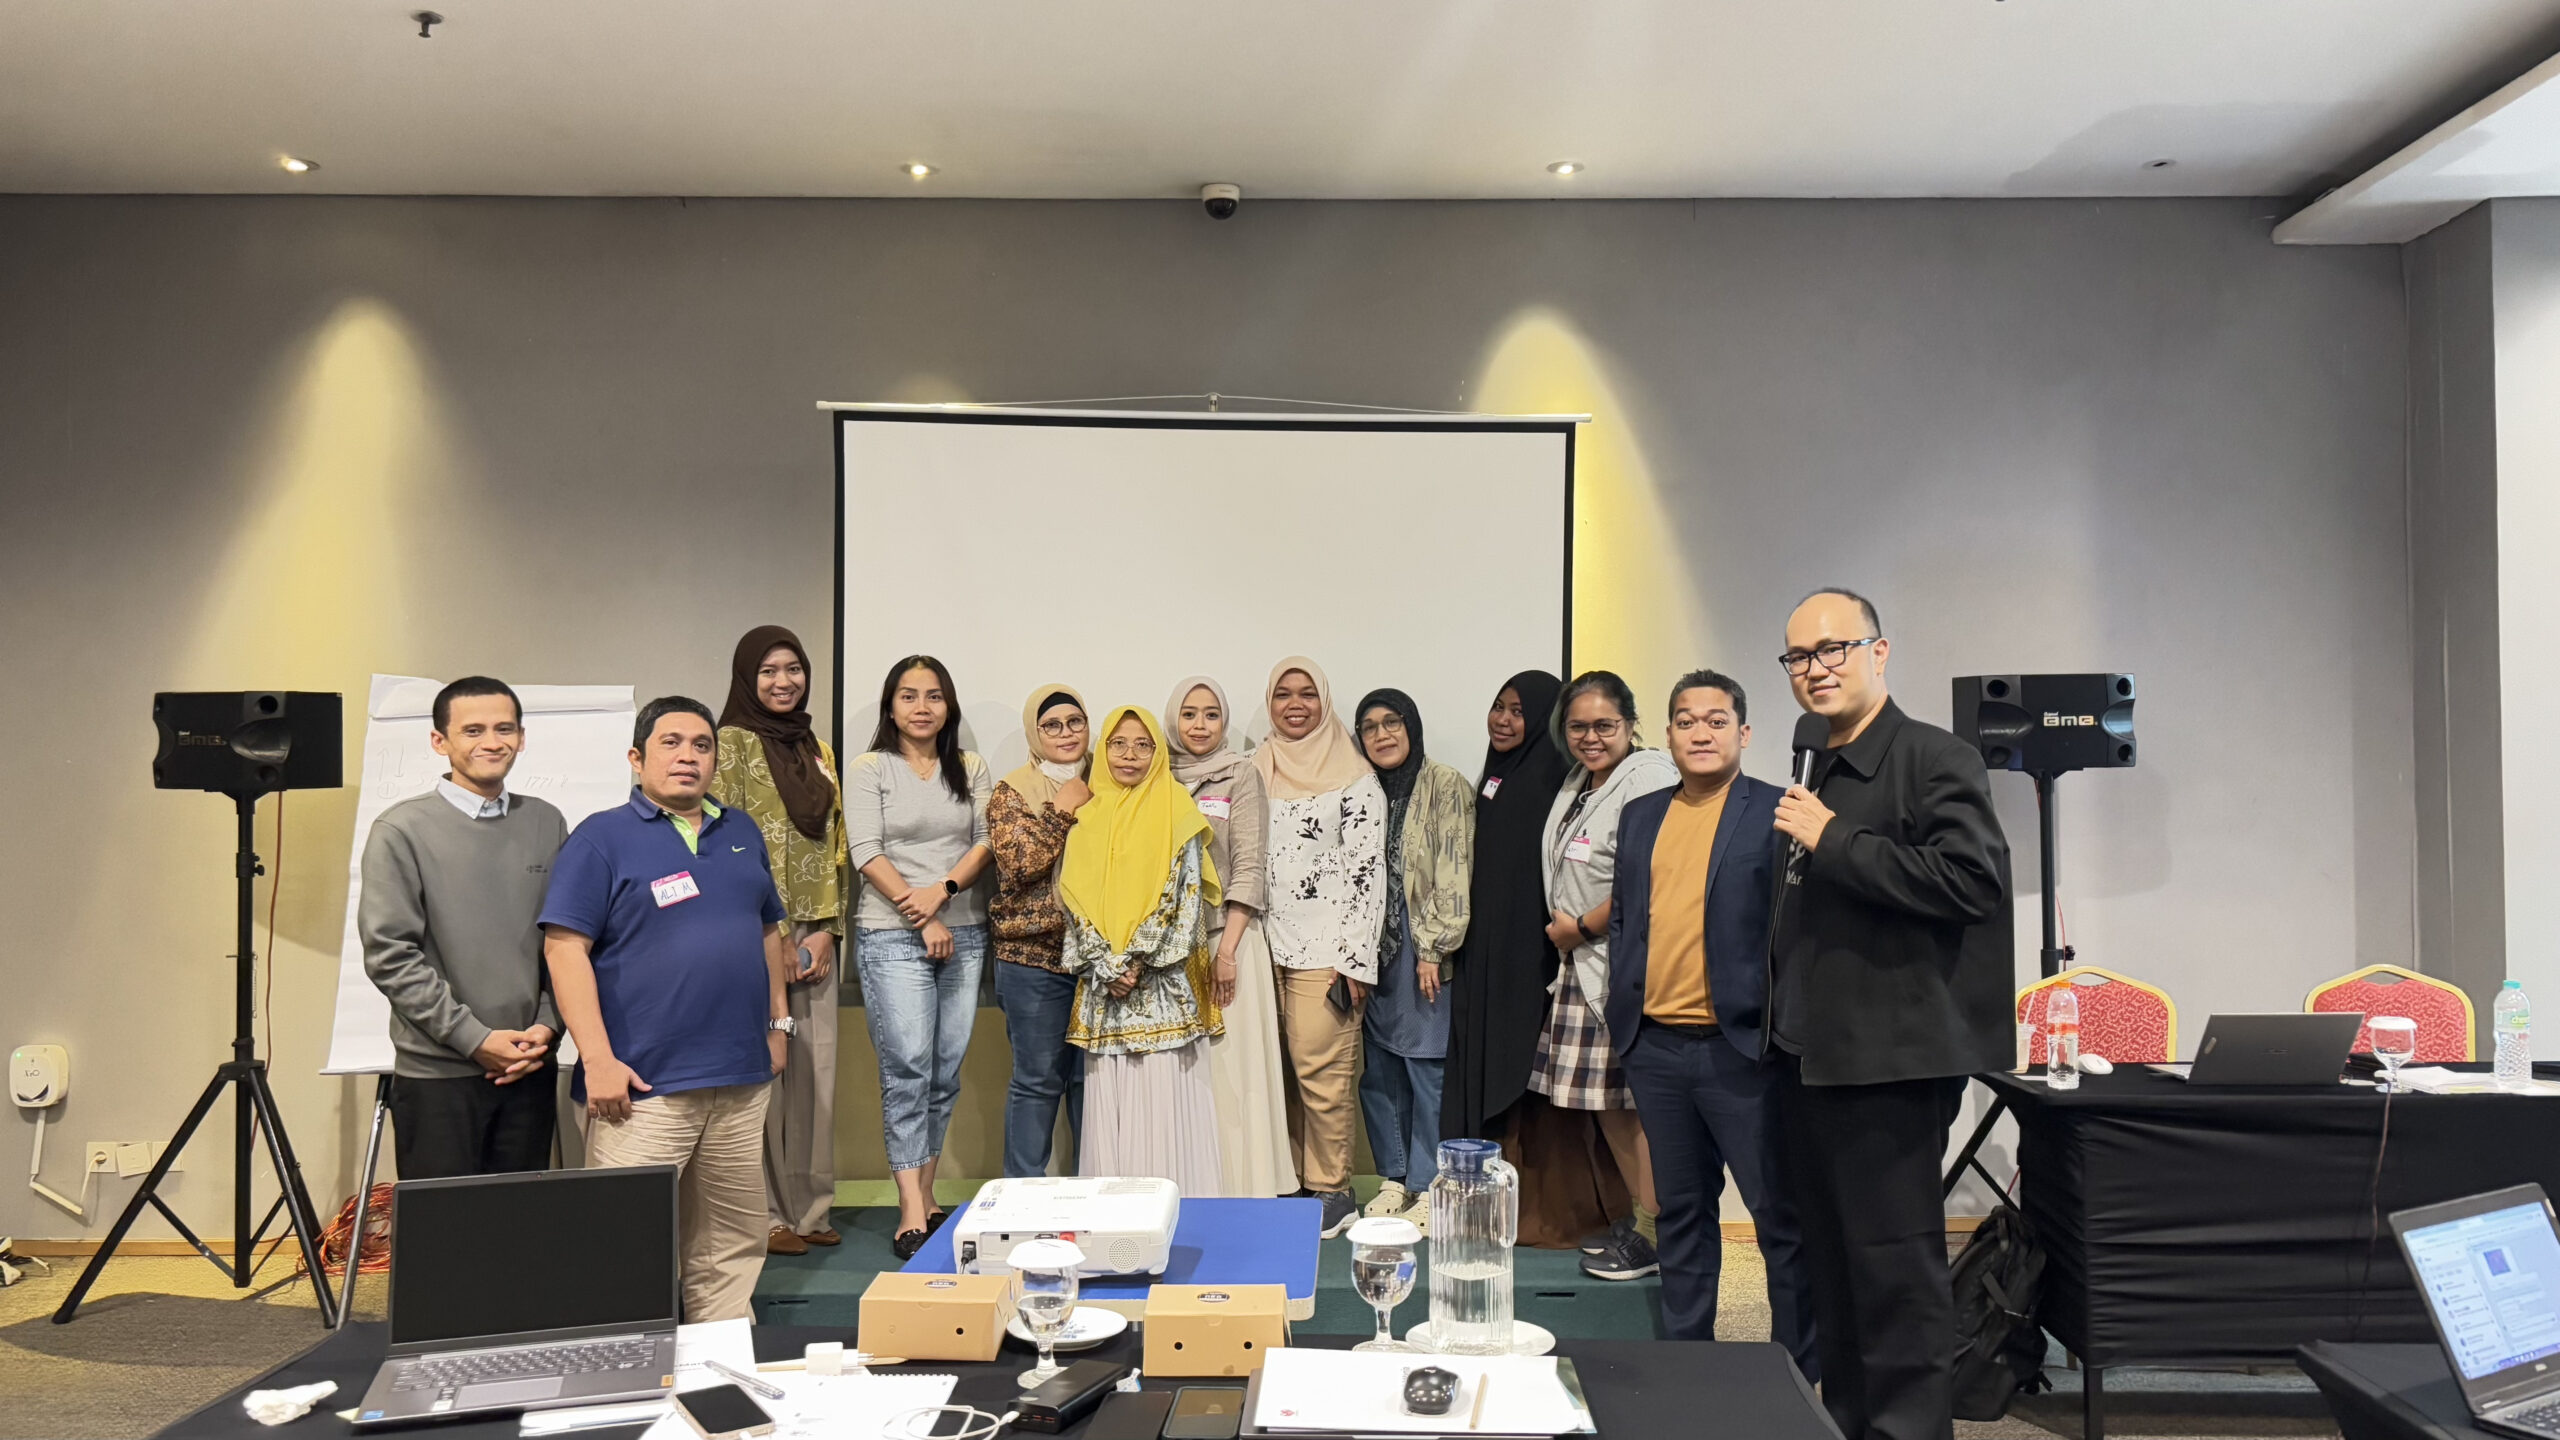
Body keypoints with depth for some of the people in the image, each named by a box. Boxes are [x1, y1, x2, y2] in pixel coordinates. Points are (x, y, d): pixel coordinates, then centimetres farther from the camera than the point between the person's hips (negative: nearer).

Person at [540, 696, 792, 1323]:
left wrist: (779, 1022, 15)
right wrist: (598, 1060, -16)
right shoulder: (602, 837, -3)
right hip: (642, 1084, -5)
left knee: (733, 1246, 13)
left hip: (742, 1080, 6)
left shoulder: (741, 831, 15)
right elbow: (564, 947, -10)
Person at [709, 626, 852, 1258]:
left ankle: (809, 1207, 18)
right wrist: (774, 939, -11)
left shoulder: (817, 750, 16)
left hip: (813, 937, 6)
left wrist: (827, 931, 3)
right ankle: (764, 1214, 9)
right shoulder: (732, 744, -4)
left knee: (816, 1069, 8)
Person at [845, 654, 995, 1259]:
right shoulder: (868, 768, 2)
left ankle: (925, 1193, 17)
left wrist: (944, 889, -12)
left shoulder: (970, 769, 14)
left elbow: (985, 841, 6)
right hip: (892, 937, -4)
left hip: (964, 934, 4)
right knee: (907, 1068, -9)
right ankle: (912, 1214, -6)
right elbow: (866, 852, -6)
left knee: (947, 1071, 5)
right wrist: (921, 918, -11)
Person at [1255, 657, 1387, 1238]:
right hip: (1267, 946, 5)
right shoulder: (1253, 771, 12)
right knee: (1280, 1072, 7)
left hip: (1325, 950, -5)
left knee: (1321, 1072, -6)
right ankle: (1292, 1183, 18)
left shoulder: (1355, 780, -3)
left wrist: (1357, 961, -10)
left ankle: (1332, 1191, 6)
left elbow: (1367, 873, -6)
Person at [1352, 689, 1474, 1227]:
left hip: (1421, 955, -5)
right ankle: (1395, 1179, 21)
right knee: (1378, 1072, 9)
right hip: (1372, 954, 5)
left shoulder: (1446, 786, -3)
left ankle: (1429, 1187, 7)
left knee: (1427, 1070, -3)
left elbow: (1453, 875, -9)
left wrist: (1432, 948, -13)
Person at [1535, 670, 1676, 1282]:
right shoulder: (1575, 791, 18)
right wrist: (1565, 930, 14)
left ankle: (1653, 1235, 6)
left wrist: (1583, 927, -10)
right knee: (1605, 1101, 13)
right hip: (1584, 965, 9)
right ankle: (1640, 1216, 25)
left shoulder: (1648, 778, -12)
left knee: (1640, 1099, -4)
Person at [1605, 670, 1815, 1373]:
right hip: (1655, 1048, 5)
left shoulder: (1777, 814, -3)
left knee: (1780, 1213, 4)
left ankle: (1799, 1370, 18)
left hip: (1741, 1045, -5)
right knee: (1681, 1210, 16)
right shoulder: (1640, 816, 13)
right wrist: (1621, 1011, 10)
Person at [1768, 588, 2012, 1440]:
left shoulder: (1937, 760, -8)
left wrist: (1831, 841, -18)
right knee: (1832, 1267, 16)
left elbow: (1971, 878, -24)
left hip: (1887, 1061, -8)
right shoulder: (1822, 774, 17)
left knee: (1895, 1269, -2)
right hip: (1811, 1057, 9)